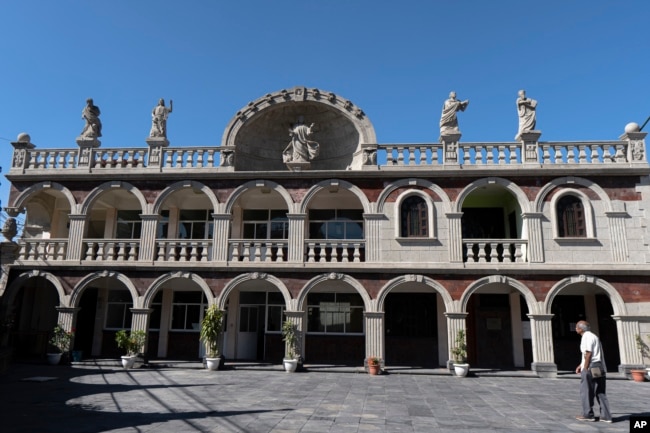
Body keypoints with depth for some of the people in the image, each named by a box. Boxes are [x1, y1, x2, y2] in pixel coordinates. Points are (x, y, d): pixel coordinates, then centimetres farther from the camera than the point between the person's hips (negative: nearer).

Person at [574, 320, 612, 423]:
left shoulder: (587, 337, -12)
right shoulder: (592, 336, 19)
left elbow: (588, 354, -17)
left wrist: (585, 369, -14)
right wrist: (581, 365, 20)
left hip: (591, 368, -9)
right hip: (599, 369, 9)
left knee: (586, 392, 2)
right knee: (600, 393, 11)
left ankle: (588, 414, 8)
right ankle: (605, 416, 10)